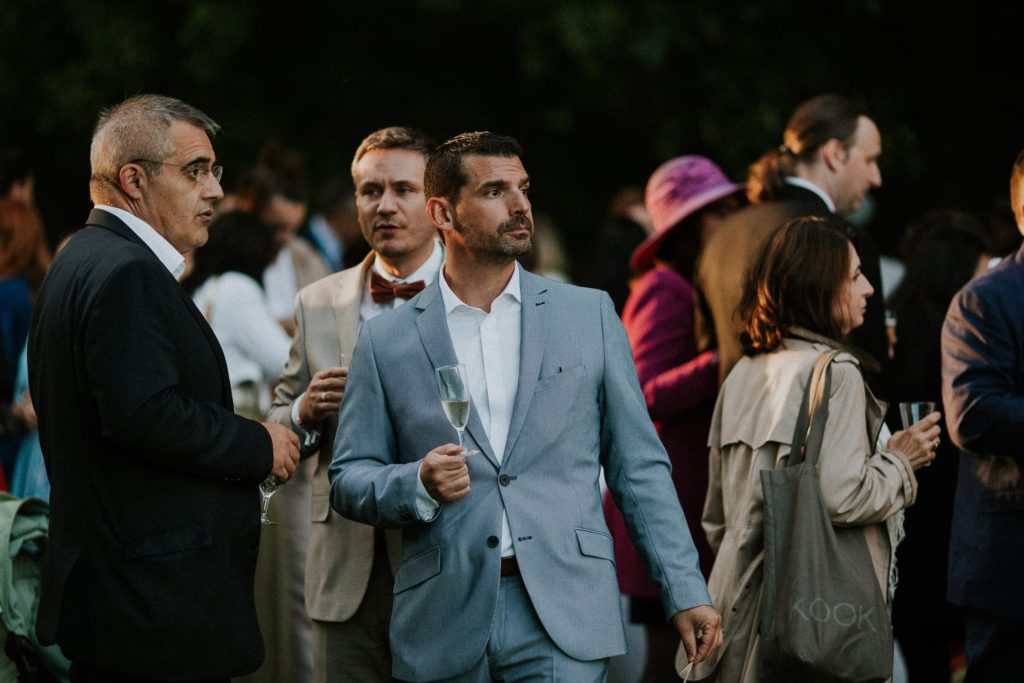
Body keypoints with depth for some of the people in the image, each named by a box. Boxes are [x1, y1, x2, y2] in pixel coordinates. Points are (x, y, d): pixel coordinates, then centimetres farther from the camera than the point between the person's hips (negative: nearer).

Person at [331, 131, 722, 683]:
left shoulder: (589, 315, 10)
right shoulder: (386, 342, 8)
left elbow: (638, 468, 11)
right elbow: (348, 480, 9)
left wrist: (685, 593, 5)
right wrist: (419, 484, -13)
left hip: (564, 619, 0)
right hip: (444, 624, 0)